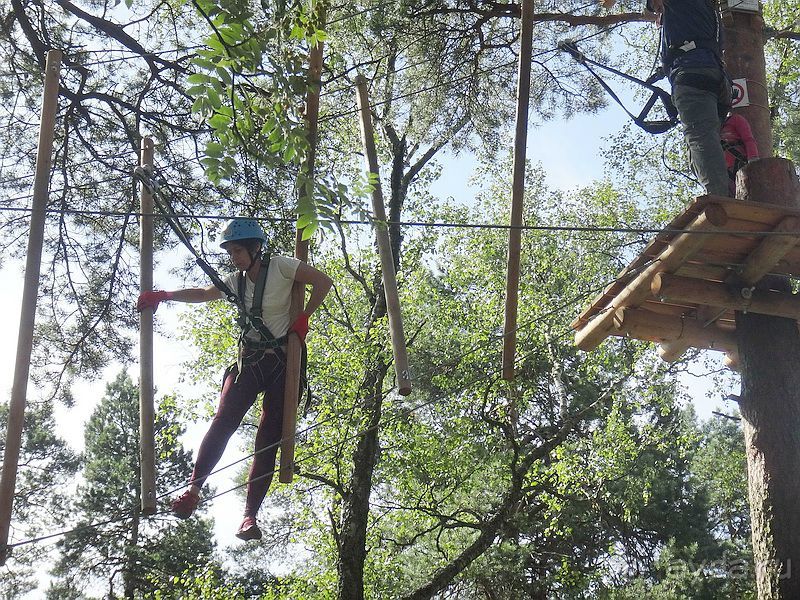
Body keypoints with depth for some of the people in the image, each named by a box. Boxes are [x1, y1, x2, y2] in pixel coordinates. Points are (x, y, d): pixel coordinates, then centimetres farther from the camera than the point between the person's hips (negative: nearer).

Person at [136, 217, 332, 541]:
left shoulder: (279, 266, -7)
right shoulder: (236, 280, 9)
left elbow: (323, 281, -8)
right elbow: (203, 293, 21)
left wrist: (303, 317, -10)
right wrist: (163, 295, 11)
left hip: (283, 362, -4)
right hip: (249, 362, 4)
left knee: (268, 438, -7)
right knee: (224, 420, -17)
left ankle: (250, 515, -10)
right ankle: (193, 489, -20)